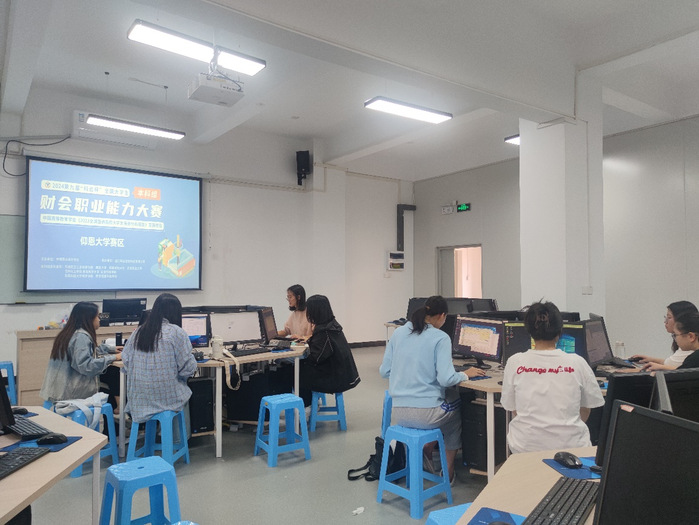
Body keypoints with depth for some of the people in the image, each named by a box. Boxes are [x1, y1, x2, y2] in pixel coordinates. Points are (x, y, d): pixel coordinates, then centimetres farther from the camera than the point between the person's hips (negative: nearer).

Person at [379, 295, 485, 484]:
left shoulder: (398, 332, 4)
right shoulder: (440, 338, -10)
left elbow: (384, 371, 7)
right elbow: (445, 379, -17)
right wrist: (465, 374, 3)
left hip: (398, 413, 5)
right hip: (425, 413, -5)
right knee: (458, 409, 29)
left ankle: (427, 451, 28)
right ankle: (448, 471, 35)